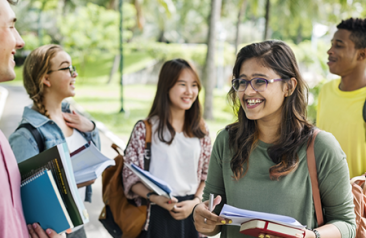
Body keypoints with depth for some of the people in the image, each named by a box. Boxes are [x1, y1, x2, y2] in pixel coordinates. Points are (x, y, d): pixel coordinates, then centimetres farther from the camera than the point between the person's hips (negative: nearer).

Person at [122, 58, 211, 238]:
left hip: (192, 213, 3)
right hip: (157, 215, -3)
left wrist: (195, 202, -6)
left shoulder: (200, 130, 6)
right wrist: (155, 198, -18)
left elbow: (207, 174, 9)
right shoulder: (146, 129, -4)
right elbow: (130, 175, -5)